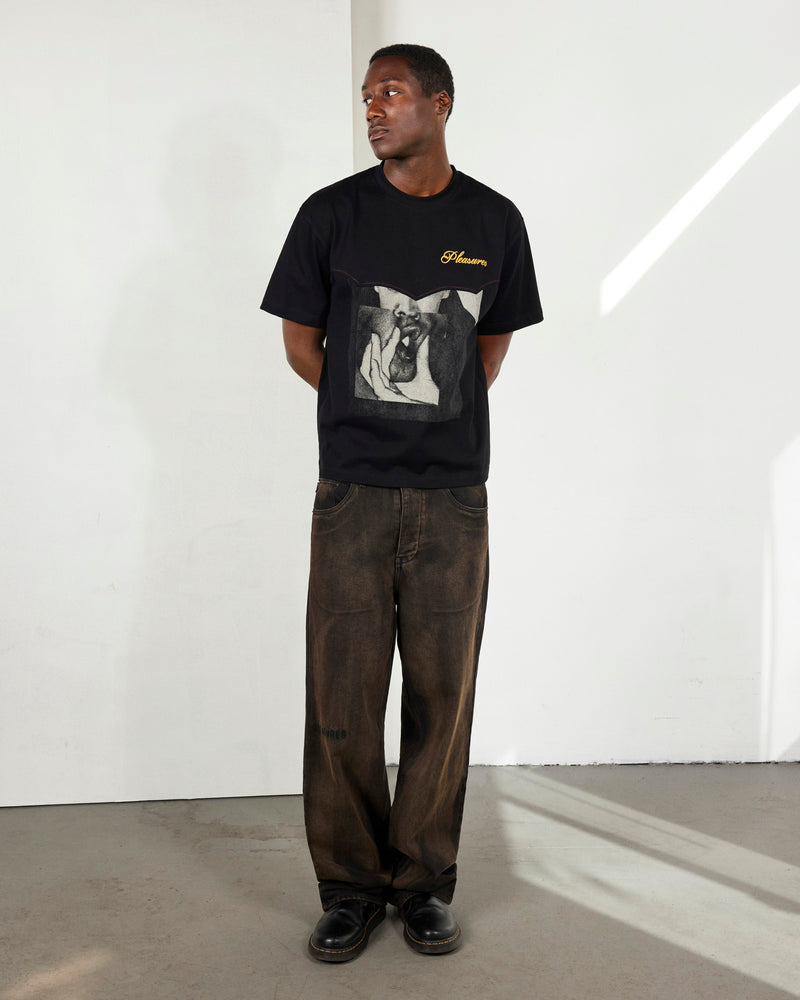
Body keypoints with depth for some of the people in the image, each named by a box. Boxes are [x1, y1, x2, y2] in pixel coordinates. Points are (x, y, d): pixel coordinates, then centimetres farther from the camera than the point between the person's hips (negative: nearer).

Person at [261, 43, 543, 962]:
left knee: (441, 694, 5)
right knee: (341, 695, 1)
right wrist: (375, 413, 10)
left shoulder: (493, 221, 6)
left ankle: (424, 881, 20)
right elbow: (300, 342, 9)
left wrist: (438, 422, 11)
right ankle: (351, 885, 17)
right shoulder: (331, 214, 3)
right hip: (352, 492, 0)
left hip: (452, 496, 1)